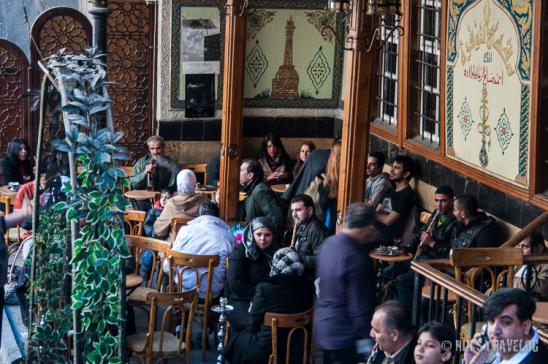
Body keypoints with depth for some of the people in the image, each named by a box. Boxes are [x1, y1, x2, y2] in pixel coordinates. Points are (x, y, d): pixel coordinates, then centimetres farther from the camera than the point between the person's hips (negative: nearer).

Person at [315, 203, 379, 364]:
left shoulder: (329, 243, -1)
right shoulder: (357, 260, -27)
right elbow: (359, 305, -23)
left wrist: (369, 241, 6)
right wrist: (365, 338, -15)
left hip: (323, 325, 8)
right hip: (343, 335, -8)